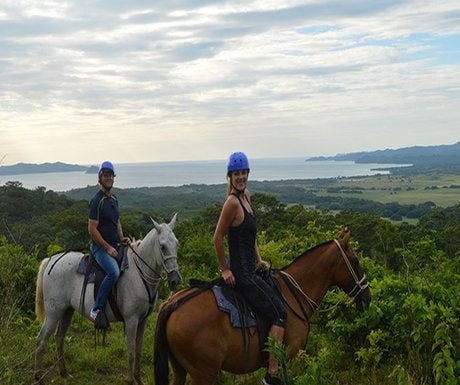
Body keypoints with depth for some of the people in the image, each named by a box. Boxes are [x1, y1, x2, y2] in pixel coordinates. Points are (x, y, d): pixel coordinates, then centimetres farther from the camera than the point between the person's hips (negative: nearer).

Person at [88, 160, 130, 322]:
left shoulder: (114, 199, 16)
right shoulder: (97, 200, -11)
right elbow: (92, 229, -15)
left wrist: (121, 238, 9)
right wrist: (107, 247, -16)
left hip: (113, 246, 9)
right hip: (100, 247, -9)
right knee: (114, 272, -31)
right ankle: (96, 310, -25)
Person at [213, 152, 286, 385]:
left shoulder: (246, 197, 10)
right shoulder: (232, 201, -19)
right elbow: (218, 238, -19)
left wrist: (259, 260, 16)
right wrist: (225, 270, -13)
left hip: (249, 269, 10)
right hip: (241, 274, -10)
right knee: (279, 313, -9)